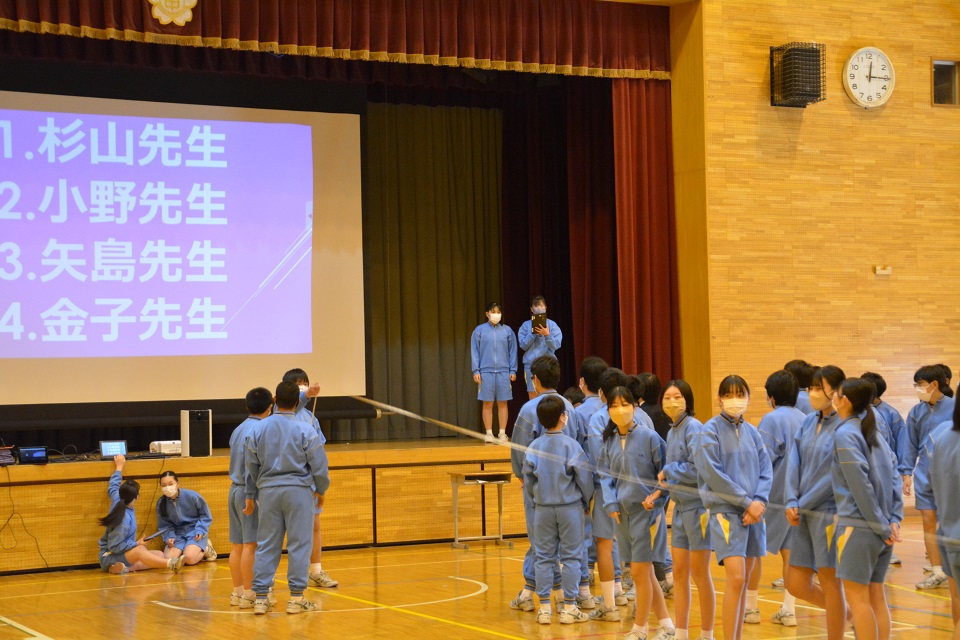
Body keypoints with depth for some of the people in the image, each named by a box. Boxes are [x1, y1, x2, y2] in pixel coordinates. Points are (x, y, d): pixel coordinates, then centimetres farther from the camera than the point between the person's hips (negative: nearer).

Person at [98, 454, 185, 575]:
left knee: (159, 555, -6)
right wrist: (136, 544, -19)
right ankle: (170, 564, -69)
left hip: (123, 554, 11)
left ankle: (121, 567, -28)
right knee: (140, 550, -40)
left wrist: (119, 468, 34)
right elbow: (114, 547, -26)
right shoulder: (124, 519, -25)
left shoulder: (117, 501, -1)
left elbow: (112, 488, 24)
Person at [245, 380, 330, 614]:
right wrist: (321, 490, 11)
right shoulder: (305, 431, -8)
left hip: (269, 491, 3)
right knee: (299, 544, 3)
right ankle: (296, 598, 4)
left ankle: (260, 597, 9)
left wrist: (251, 495, 17)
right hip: (299, 490, -3)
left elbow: (251, 464, 7)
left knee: (266, 545, 8)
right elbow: (319, 465, -5)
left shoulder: (259, 429, 1)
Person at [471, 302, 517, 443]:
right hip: (486, 371, -1)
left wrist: (513, 370, 2)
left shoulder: (507, 331, 7)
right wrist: (476, 371, -4)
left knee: (502, 403, 3)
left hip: (504, 371, 1)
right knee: (488, 403, 2)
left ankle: (502, 433, 9)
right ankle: (488, 433, 7)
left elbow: (513, 351, 8)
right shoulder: (479, 330, 3)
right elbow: (474, 352, 3)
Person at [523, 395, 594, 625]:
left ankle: (544, 608, 10)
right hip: (570, 508, -3)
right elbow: (585, 477, -9)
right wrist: (586, 502, 7)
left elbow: (528, 482, 3)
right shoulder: (571, 445, -11)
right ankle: (569, 608, 6)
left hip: (543, 509, 3)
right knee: (570, 557, 4)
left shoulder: (533, 448, -1)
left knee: (544, 557, 9)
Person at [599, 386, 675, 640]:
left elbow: (667, 471, -6)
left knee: (640, 572, -3)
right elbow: (605, 475, 9)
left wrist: (657, 495, -18)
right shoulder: (610, 442, 7)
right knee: (644, 572, 11)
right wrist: (610, 503, -4)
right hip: (623, 512, 6)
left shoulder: (649, 437, -9)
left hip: (646, 511, -6)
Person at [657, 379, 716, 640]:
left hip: (698, 506, -8)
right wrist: (665, 484, 0)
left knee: (700, 574, 0)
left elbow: (697, 469, -21)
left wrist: (667, 472, -9)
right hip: (680, 506, 8)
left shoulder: (693, 427, -14)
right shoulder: (672, 431, 11)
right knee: (679, 572, 10)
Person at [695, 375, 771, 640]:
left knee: (743, 582, 8)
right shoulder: (711, 429, -5)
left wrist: (760, 501, -9)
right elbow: (713, 473, -12)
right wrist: (746, 501, -12)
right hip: (725, 511, -5)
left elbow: (766, 471, 9)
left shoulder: (751, 432, 11)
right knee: (736, 579, -15)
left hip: (752, 512, 5)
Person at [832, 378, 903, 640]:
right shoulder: (873, 433, 12)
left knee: (856, 597, -2)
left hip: (859, 526, -8)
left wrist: (882, 525, -11)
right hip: (881, 528, 8)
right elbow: (894, 478, 9)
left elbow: (861, 486, -15)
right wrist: (894, 520, 3)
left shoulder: (845, 434, -11)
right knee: (876, 596, 11)